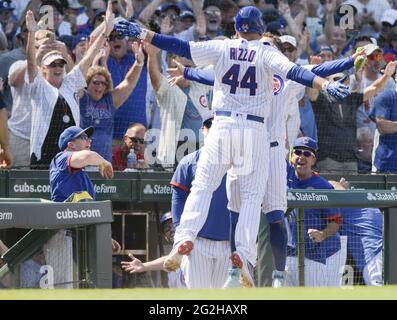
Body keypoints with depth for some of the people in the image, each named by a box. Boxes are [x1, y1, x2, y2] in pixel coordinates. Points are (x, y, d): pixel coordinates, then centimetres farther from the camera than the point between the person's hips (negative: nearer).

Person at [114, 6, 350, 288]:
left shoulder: (221, 48, 5)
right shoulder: (266, 53, 0)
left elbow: (181, 47, 1)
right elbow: (293, 71, -15)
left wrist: (142, 34, 5)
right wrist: (325, 84, -26)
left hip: (223, 125, 1)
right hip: (255, 130, -1)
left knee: (202, 185, 7)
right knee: (252, 194, 5)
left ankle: (185, 237, -13)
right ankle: (244, 252, -10)